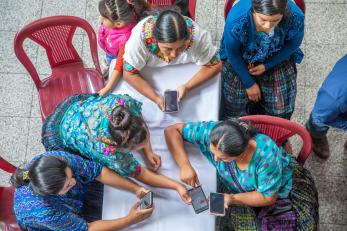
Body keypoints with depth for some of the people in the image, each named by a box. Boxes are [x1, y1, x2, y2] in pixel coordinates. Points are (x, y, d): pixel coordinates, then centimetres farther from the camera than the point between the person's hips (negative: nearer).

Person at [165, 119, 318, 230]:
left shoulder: (266, 155, -40)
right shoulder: (212, 132, -33)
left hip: (281, 189, -2)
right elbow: (172, 131, -24)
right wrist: (184, 165, -36)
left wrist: (233, 198, -38)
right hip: (238, 191, 3)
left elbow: (268, 197, -25)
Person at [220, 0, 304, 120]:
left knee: (281, 108, -7)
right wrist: (249, 83, -12)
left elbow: (293, 44, -9)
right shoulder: (236, 19, -38)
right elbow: (232, 53, -18)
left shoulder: (296, 17, -33)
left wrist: (267, 66, -15)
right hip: (240, 58, -1)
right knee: (235, 103, -12)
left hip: (277, 59, 1)